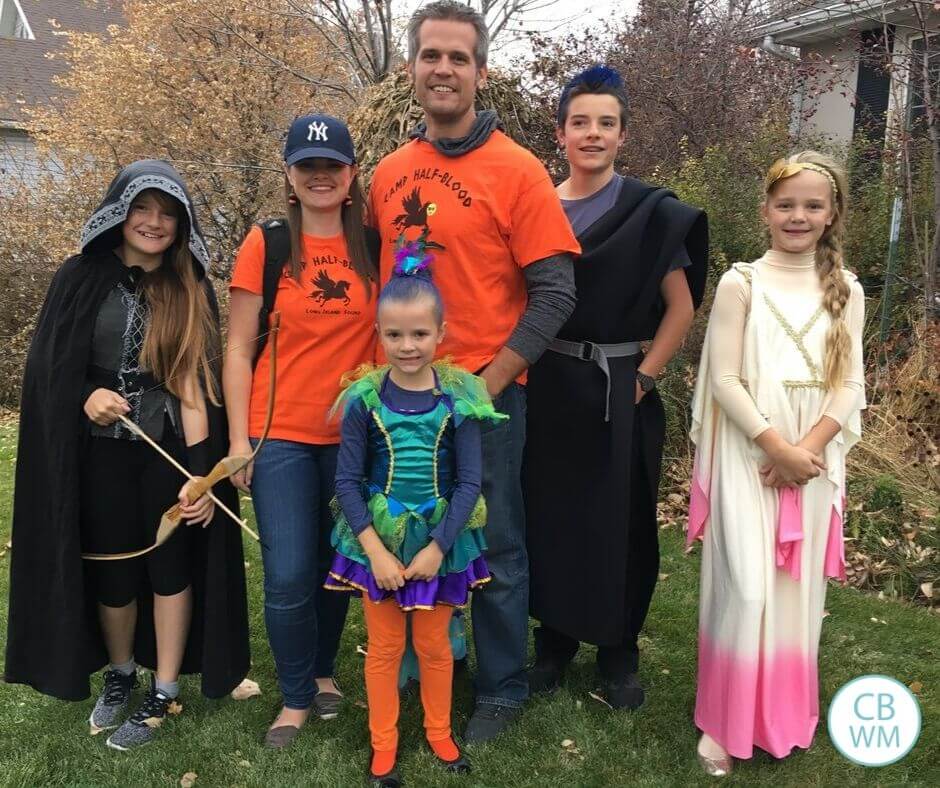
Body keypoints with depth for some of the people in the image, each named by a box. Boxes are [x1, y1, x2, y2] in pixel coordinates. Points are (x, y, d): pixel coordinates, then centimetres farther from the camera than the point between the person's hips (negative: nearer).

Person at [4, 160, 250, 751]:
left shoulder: (192, 290, -1)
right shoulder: (82, 278, -1)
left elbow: (194, 381, -8)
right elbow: (48, 364, 4)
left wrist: (200, 472, -16)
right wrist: (86, 395, -17)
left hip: (170, 450, 0)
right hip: (98, 453, 1)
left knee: (171, 566, 7)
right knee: (111, 569, 11)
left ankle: (163, 693, 24)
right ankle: (120, 674, 37)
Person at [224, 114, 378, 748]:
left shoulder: (373, 246, 3)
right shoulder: (267, 244, -3)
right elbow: (239, 350, -1)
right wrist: (239, 439, -5)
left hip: (353, 433, 2)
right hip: (281, 434, -2)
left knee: (335, 565, 13)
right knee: (289, 576, -1)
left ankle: (324, 671, 36)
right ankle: (297, 695, 21)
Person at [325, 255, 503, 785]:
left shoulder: (459, 398, -10)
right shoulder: (364, 399, -10)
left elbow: (469, 482, -8)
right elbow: (348, 480, -8)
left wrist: (437, 547, -13)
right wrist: (375, 549, -14)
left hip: (442, 540, 0)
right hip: (377, 540, 0)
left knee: (434, 644, 16)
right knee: (385, 645, 14)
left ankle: (439, 732, 37)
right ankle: (384, 742, 32)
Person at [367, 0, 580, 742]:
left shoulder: (515, 170, -8)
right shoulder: (388, 173, 7)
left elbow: (555, 292, -11)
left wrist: (489, 383, -14)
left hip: (483, 395, -5)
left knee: (494, 549, 8)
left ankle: (502, 689, 27)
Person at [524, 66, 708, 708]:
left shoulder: (650, 212, -3)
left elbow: (681, 306, -3)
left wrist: (643, 378, -8)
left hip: (620, 391, -2)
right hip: (548, 387, 3)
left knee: (620, 521, 5)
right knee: (548, 514, 8)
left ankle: (619, 651, 23)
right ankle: (555, 637, 26)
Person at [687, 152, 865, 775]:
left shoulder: (846, 291, 7)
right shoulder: (741, 284, -3)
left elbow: (851, 386, 3)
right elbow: (724, 380, -8)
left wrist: (807, 449, -11)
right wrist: (777, 448, -15)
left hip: (814, 462, 3)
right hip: (750, 459, -3)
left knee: (798, 590, 10)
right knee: (747, 590, -5)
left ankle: (787, 716, 28)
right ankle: (727, 723, 13)